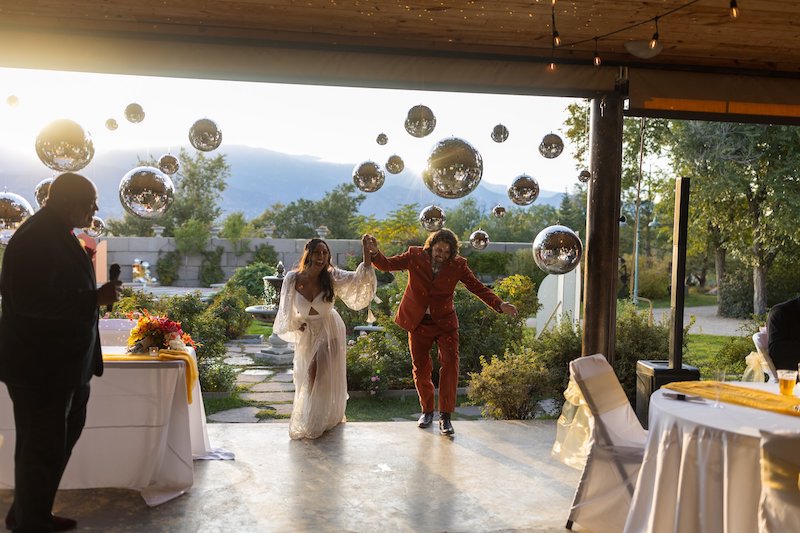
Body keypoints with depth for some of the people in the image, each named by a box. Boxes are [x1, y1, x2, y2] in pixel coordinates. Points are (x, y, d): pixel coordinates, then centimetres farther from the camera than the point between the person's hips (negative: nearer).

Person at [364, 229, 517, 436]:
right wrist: (375, 252, -30)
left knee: (450, 364, -13)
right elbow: (387, 264, -9)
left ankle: (445, 416, -4)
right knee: (420, 368, 9)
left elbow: (478, 287, -9)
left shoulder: (457, 265, -8)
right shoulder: (415, 256, -8)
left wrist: (499, 305, -22)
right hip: (418, 322, 1)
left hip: (445, 322, -1)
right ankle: (427, 410, 28)